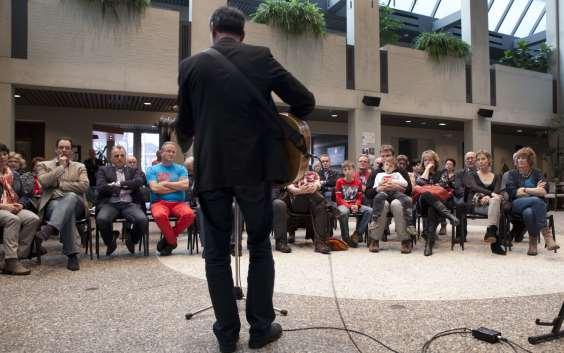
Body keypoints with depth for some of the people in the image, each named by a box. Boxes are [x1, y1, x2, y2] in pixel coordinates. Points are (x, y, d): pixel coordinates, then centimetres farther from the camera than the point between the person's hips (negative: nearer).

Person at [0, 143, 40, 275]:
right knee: (13, 219, -38)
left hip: (13, 208, 4)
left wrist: (18, 205, 1)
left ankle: (15, 257, -29)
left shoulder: (14, 174, 19)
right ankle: (11, 260, -39)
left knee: (33, 219, -28)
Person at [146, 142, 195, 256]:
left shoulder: (181, 169, 16)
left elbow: (185, 185, -3)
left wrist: (165, 183, -2)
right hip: (159, 202, -2)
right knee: (160, 215, -37)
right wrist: (177, 187, -1)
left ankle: (168, 238, -5)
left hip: (178, 202, 2)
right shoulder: (152, 169, 12)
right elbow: (155, 188, -5)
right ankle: (172, 241, -8)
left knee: (189, 214, -31)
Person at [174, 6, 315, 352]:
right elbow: (306, 101, 0)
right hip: (254, 166, -1)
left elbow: (185, 124, 10)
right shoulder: (261, 57, 0)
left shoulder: (191, 65, 4)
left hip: (210, 168, 1)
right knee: (260, 247, 12)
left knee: (217, 252, 10)